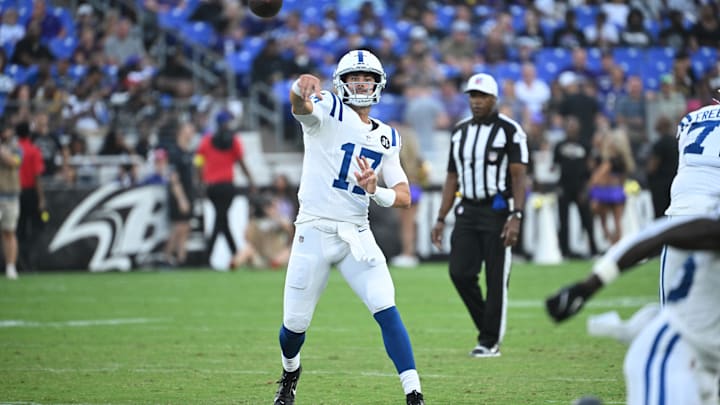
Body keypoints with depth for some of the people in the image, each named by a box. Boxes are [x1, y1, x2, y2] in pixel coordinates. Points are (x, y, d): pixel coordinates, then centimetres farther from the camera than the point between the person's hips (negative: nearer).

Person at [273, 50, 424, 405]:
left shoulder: (387, 138, 11)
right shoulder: (329, 112, -4)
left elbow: (404, 197, 7)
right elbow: (300, 106, -30)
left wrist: (375, 191, -16)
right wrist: (302, 88, -55)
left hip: (357, 235, 3)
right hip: (314, 232, -3)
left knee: (387, 311, -13)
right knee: (295, 323, 5)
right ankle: (290, 373, 38)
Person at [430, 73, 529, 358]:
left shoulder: (509, 131, -6)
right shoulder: (460, 132, 12)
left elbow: (518, 177, -10)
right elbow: (452, 177, 16)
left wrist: (516, 217, -20)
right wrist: (441, 219, 12)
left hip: (497, 211, -5)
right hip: (468, 211, 5)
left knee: (496, 278, -2)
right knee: (460, 272, -3)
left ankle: (490, 341, 6)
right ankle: (488, 328, 15)